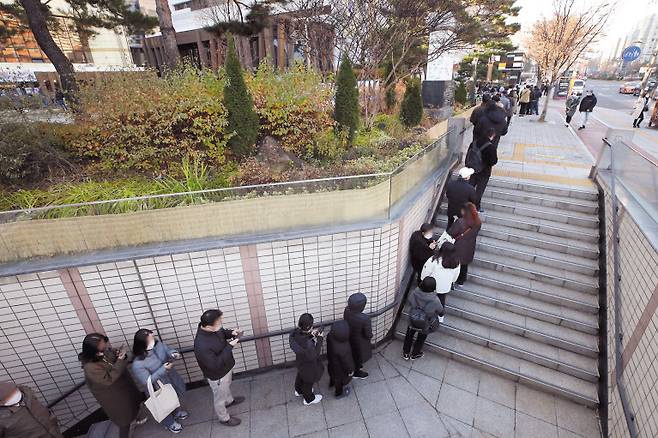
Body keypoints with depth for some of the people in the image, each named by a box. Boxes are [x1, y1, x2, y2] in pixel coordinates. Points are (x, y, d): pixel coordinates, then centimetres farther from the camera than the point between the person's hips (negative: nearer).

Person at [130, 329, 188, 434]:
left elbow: (168, 351, -4)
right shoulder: (137, 364, -35)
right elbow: (147, 382, -28)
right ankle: (169, 423, 56)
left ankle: (176, 412, 65)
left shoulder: (158, 344, -23)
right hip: (159, 390, -5)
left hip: (171, 379, 5)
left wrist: (173, 354, -27)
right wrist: (163, 369, -36)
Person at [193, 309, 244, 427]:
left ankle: (229, 400, 64)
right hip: (217, 375, -7)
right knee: (220, 398, 22)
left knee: (227, 386, 35)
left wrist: (230, 333, -17)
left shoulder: (212, 328, -20)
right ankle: (224, 418, 49)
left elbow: (221, 333, 3)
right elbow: (215, 365, -34)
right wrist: (229, 347, -35)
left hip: (226, 367, 7)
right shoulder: (202, 345, -42)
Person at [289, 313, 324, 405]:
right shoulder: (307, 344, -46)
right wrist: (319, 339, -29)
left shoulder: (295, 333, -25)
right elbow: (314, 355, -30)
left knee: (300, 376, 35)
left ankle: (299, 391, 64)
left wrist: (311, 335, -14)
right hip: (309, 366, -7)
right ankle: (309, 399, 52)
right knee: (308, 381, 23)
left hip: (300, 362, 7)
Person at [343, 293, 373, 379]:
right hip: (360, 342, -5)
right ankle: (356, 372, 51)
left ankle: (355, 366, 61)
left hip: (349, 338, 5)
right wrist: (370, 335, -3)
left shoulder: (346, 311, -24)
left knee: (352, 354, 32)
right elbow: (368, 335, -25)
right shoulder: (365, 318, -40)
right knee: (358, 357, 25)